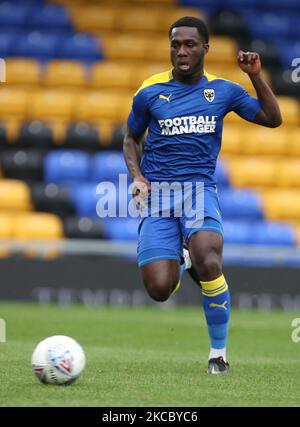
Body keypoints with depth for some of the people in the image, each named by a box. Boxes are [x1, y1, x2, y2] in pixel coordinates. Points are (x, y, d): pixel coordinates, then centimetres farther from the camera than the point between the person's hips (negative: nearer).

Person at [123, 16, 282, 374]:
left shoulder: (222, 90, 7)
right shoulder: (150, 92, 4)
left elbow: (272, 119, 11)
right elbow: (131, 139, 18)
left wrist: (256, 76, -1)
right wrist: (137, 176, 1)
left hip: (200, 189, 0)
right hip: (156, 194, 0)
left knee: (208, 263, -31)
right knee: (159, 289, -15)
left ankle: (218, 352, -13)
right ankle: (179, 262, 25)